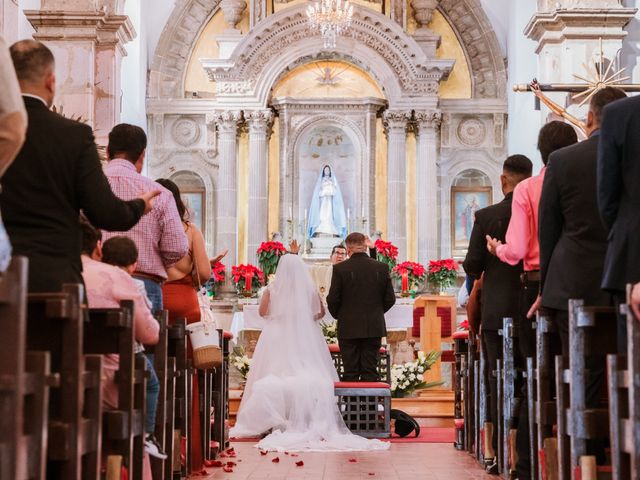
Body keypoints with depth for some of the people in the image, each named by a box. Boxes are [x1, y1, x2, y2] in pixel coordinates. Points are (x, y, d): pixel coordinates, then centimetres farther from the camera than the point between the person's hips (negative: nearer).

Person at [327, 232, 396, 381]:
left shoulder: (340, 268, -8)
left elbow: (332, 299, -8)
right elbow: (390, 299, 2)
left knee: (350, 374, 3)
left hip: (348, 328, -2)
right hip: (374, 328, 2)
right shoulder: (382, 267, 0)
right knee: (370, 372, 6)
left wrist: (338, 316, 11)